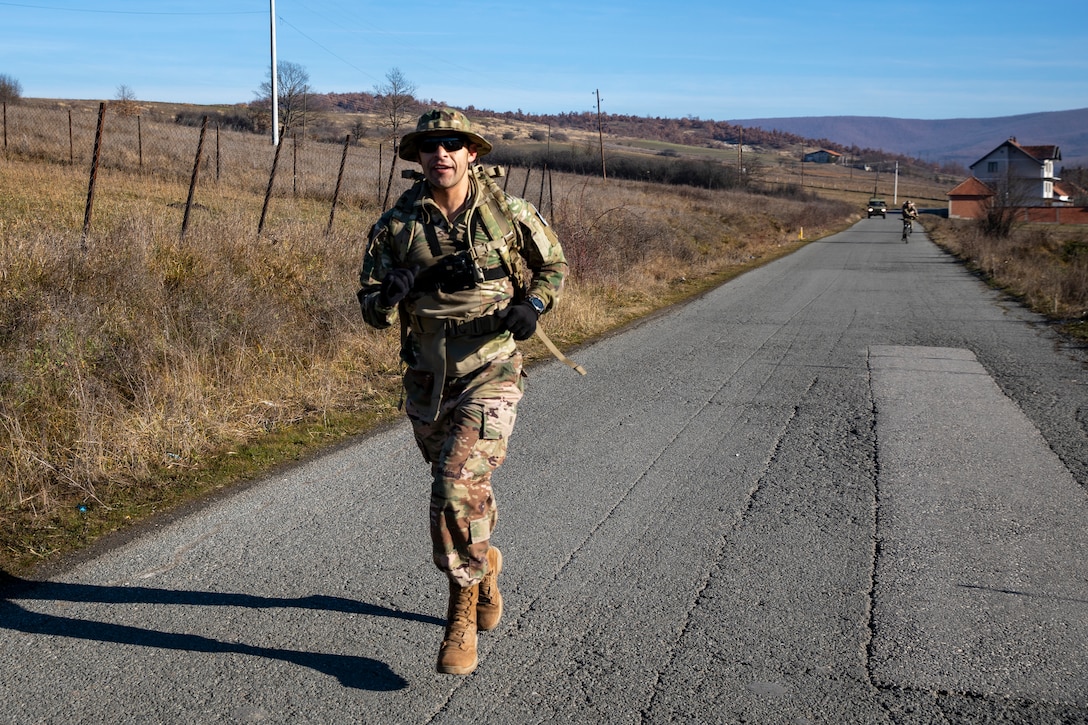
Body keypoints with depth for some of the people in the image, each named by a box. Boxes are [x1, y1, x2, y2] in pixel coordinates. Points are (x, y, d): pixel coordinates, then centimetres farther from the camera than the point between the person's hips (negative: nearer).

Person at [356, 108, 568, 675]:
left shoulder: (510, 214, -4)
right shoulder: (396, 226, -2)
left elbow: (554, 265, 10)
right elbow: (372, 308, -2)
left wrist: (532, 304, -9)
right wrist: (411, 282, -22)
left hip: (489, 376, -3)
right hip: (426, 382, 4)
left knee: (458, 489, -19)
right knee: (457, 488, 19)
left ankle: (462, 608, 0)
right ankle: (484, 564, 48)